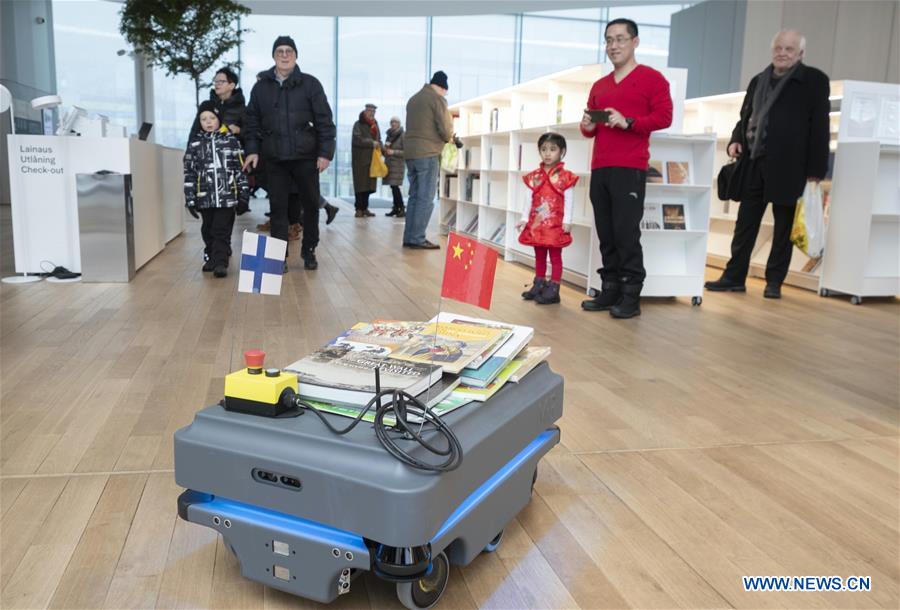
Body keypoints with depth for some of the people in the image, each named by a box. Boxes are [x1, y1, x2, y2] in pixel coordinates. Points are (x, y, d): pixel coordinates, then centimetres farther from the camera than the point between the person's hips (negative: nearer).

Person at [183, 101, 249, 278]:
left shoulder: (231, 140, 3)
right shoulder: (195, 143, 6)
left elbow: (240, 168, 4)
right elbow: (189, 173, 6)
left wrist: (244, 195, 1)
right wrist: (190, 199, 1)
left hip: (227, 196, -2)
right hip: (205, 197, 2)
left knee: (222, 231, -6)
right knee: (208, 231, 12)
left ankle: (220, 262, -5)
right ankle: (212, 258, 26)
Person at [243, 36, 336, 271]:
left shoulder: (310, 84, 1)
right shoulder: (261, 87, 9)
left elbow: (324, 120, -2)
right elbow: (252, 121, 12)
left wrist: (325, 152, -9)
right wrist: (252, 150, 1)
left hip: (306, 156, -1)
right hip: (274, 158, 1)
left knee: (311, 204, 6)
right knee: (278, 207, 3)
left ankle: (309, 251, 23)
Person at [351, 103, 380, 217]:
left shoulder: (375, 125, 18)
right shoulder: (358, 124, -3)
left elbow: (378, 139, 23)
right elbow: (357, 139, -15)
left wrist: (379, 146, 1)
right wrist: (371, 143, -18)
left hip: (372, 159, 6)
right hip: (360, 159, -6)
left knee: (369, 184, 6)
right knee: (360, 184, -6)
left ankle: (364, 208, 13)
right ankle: (359, 209, -4)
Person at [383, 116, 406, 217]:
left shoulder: (402, 135, -7)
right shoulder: (389, 135, 15)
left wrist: (393, 152, -18)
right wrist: (384, 150, 2)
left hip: (398, 164, -7)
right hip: (388, 163, 7)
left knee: (395, 186, -13)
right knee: (393, 187, 6)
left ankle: (402, 209, -9)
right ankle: (396, 208, 11)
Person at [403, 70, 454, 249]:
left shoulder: (413, 99, 19)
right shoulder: (437, 99, -5)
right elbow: (445, 130, -11)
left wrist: (444, 137, 14)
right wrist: (449, 138, 11)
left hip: (410, 153, 8)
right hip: (427, 154, -7)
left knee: (414, 196, 11)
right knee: (425, 199, -5)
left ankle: (409, 237, 11)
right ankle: (417, 239, -6)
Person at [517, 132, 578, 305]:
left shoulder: (565, 176, -5)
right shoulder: (534, 176, 7)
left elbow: (568, 200, -8)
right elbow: (529, 200, 9)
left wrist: (567, 221, -13)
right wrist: (524, 218, 3)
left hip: (555, 223, -5)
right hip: (536, 223, 5)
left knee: (555, 256, 1)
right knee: (539, 255, 13)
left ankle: (553, 290, 3)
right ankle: (538, 285, 22)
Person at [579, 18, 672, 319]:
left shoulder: (651, 78, 3)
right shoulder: (599, 86, 21)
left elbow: (664, 116, -5)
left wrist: (627, 122, -16)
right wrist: (588, 126, 4)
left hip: (629, 169, -6)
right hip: (599, 169, 6)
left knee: (626, 233, -9)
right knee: (605, 234, 5)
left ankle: (631, 297, -3)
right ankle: (610, 291, 10)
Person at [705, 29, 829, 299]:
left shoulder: (814, 80, -1)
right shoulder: (758, 81, 15)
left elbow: (819, 126, -6)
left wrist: (815, 169, -11)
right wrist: (736, 140, 1)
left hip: (788, 166, -5)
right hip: (755, 163, 5)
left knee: (784, 226, 5)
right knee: (745, 223, 6)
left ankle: (774, 281, 13)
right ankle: (734, 276, 12)